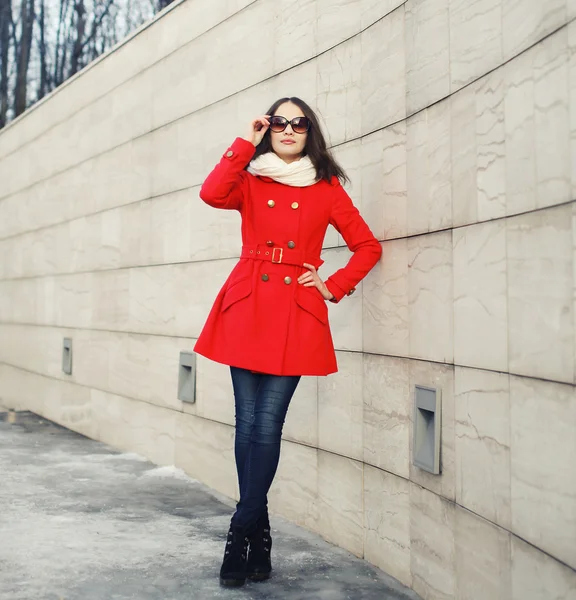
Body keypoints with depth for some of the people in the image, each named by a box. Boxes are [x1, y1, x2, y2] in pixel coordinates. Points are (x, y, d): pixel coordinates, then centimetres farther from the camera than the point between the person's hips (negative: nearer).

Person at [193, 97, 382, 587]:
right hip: (248, 306, 1)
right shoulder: (250, 182, 13)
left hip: (298, 310, -1)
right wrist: (247, 144, -2)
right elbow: (212, 193, -10)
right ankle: (259, 538, 13)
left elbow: (368, 246, 11)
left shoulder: (327, 189, 11)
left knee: (268, 421, -7)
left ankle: (243, 533, 3)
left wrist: (333, 288, 1)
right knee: (249, 420, 0)